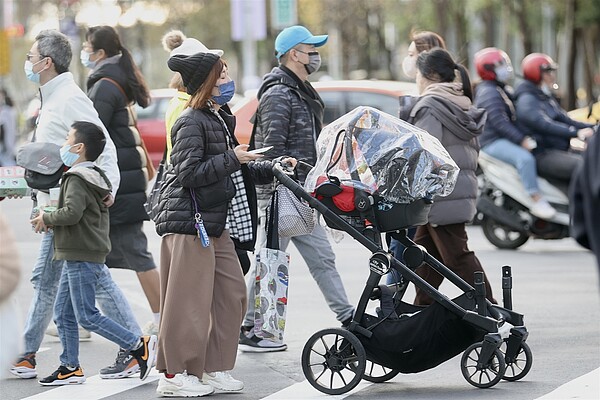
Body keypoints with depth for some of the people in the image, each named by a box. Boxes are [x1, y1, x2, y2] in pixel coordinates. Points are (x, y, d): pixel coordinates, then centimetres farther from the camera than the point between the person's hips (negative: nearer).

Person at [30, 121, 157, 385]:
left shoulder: (76, 179, -15)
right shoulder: (95, 178, 16)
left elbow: (72, 212, -29)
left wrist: (46, 218, -13)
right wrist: (53, 222, 15)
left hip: (81, 258, -10)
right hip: (78, 257, 10)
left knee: (87, 316, -8)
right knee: (63, 314, 12)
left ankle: (139, 346, -7)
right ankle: (70, 368, 15)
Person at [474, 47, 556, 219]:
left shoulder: (504, 90, 19)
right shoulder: (488, 92, -13)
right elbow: (498, 122, -23)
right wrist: (521, 140, -27)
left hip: (506, 139, 11)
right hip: (493, 142, -11)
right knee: (525, 158, -32)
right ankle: (537, 201, -34)